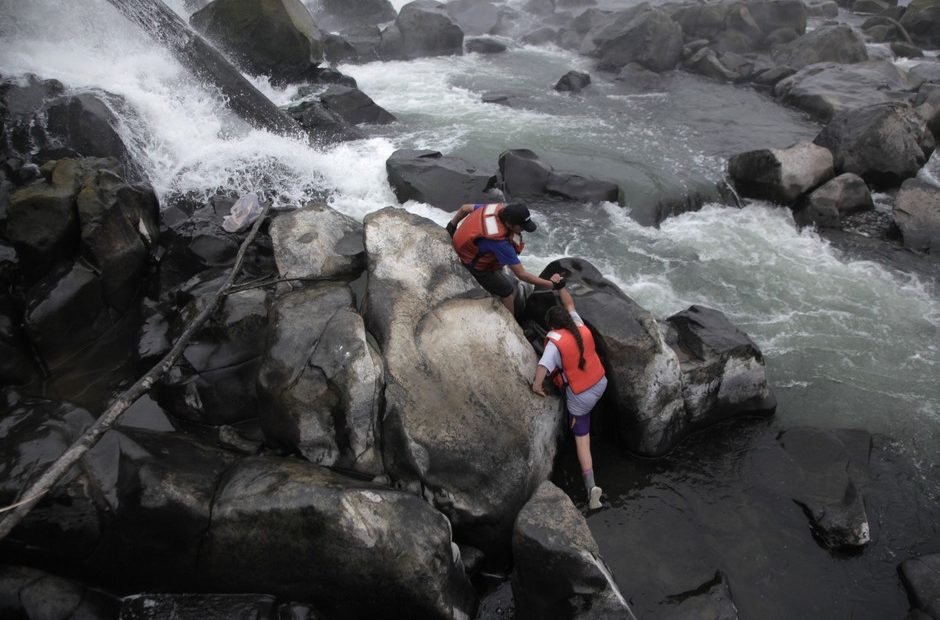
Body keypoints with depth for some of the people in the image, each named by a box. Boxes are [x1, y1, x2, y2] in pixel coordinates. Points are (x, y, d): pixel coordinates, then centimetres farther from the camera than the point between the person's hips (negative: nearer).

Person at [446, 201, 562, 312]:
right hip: (473, 266, -8)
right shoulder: (500, 241, -39)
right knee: (508, 292, 2)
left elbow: (465, 208, -1)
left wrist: (452, 225, 16)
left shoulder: (498, 208, -19)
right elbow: (521, 274, -31)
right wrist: (551, 284, -24)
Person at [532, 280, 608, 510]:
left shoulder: (555, 340, -18)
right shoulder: (581, 327, -2)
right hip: (601, 383, 6)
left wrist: (537, 384, -41)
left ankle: (590, 486, -3)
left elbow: (544, 364, -37)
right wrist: (561, 286, 25)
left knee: (582, 440, 4)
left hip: (580, 396, -6)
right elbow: (570, 305, 16)